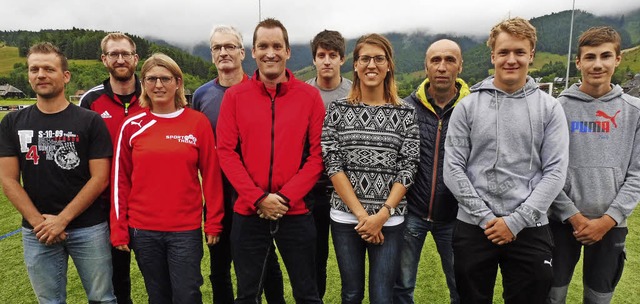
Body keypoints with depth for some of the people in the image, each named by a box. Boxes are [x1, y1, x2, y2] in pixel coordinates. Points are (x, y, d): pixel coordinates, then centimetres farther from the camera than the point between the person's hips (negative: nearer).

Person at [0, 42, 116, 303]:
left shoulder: (90, 121, -4)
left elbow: (99, 178, -8)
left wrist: (61, 220, -12)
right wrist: (39, 222, -9)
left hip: (89, 228, -2)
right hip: (36, 232, 3)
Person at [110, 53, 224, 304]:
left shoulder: (198, 122, -2)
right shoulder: (132, 126, 2)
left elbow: (210, 175, -1)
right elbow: (120, 179, 4)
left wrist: (213, 222, -2)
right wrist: (118, 228, 2)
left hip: (186, 229, -1)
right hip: (142, 230, 2)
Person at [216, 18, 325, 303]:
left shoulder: (310, 96, 0)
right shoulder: (234, 95, 2)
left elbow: (317, 154, -4)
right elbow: (226, 151, -3)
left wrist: (286, 197, -12)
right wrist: (258, 198, -12)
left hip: (296, 211, 0)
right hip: (248, 211, 1)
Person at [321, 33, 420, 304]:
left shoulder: (405, 113, 2)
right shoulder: (338, 109, 1)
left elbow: (408, 169, -2)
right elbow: (332, 165, -5)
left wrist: (382, 215, -12)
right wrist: (361, 214, -11)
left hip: (389, 220, 0)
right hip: (345, 217, 1)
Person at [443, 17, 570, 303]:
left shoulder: (549, 108, 3)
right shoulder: (468, 106, 1)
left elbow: (555, 171, -3)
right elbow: (453, 169, -4)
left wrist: (516, 220, -11)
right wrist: (485, 216, -11)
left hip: (530, 229, 0)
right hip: (473, 227, 0)